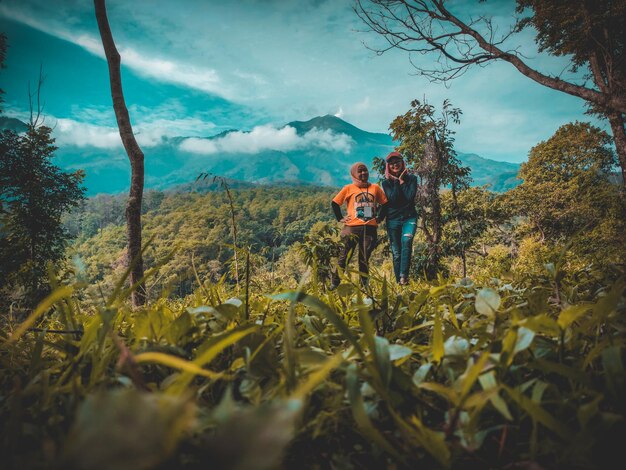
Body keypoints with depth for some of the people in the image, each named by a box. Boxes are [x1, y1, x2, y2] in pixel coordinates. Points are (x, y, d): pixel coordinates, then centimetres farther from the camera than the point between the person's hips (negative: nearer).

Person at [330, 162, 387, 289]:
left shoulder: (375, 188, 10)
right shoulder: (348, 188, 4)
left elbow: (384, 204, 17)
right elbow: (335, 203, 7)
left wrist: (379, 217, 6)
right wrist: (340, 218, 1)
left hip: (370, 228, 2)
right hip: (352, 227, -2)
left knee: (364, 259, 10)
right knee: (344, 256, 0)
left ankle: (364, 286, 18)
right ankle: (334, 284, 8)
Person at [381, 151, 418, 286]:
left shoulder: (411, 178, 5)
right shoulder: (386, 182, 6)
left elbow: (410, 197, -10)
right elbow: (392, 198, -12)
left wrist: (402, 181, -6)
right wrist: (396, 182, -6)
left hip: (409, 217, -1)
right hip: (393, 220, 1)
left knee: (406, 240, -30)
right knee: (396, 253, 1)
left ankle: (404, 276, -33)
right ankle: (399, 282, 9)